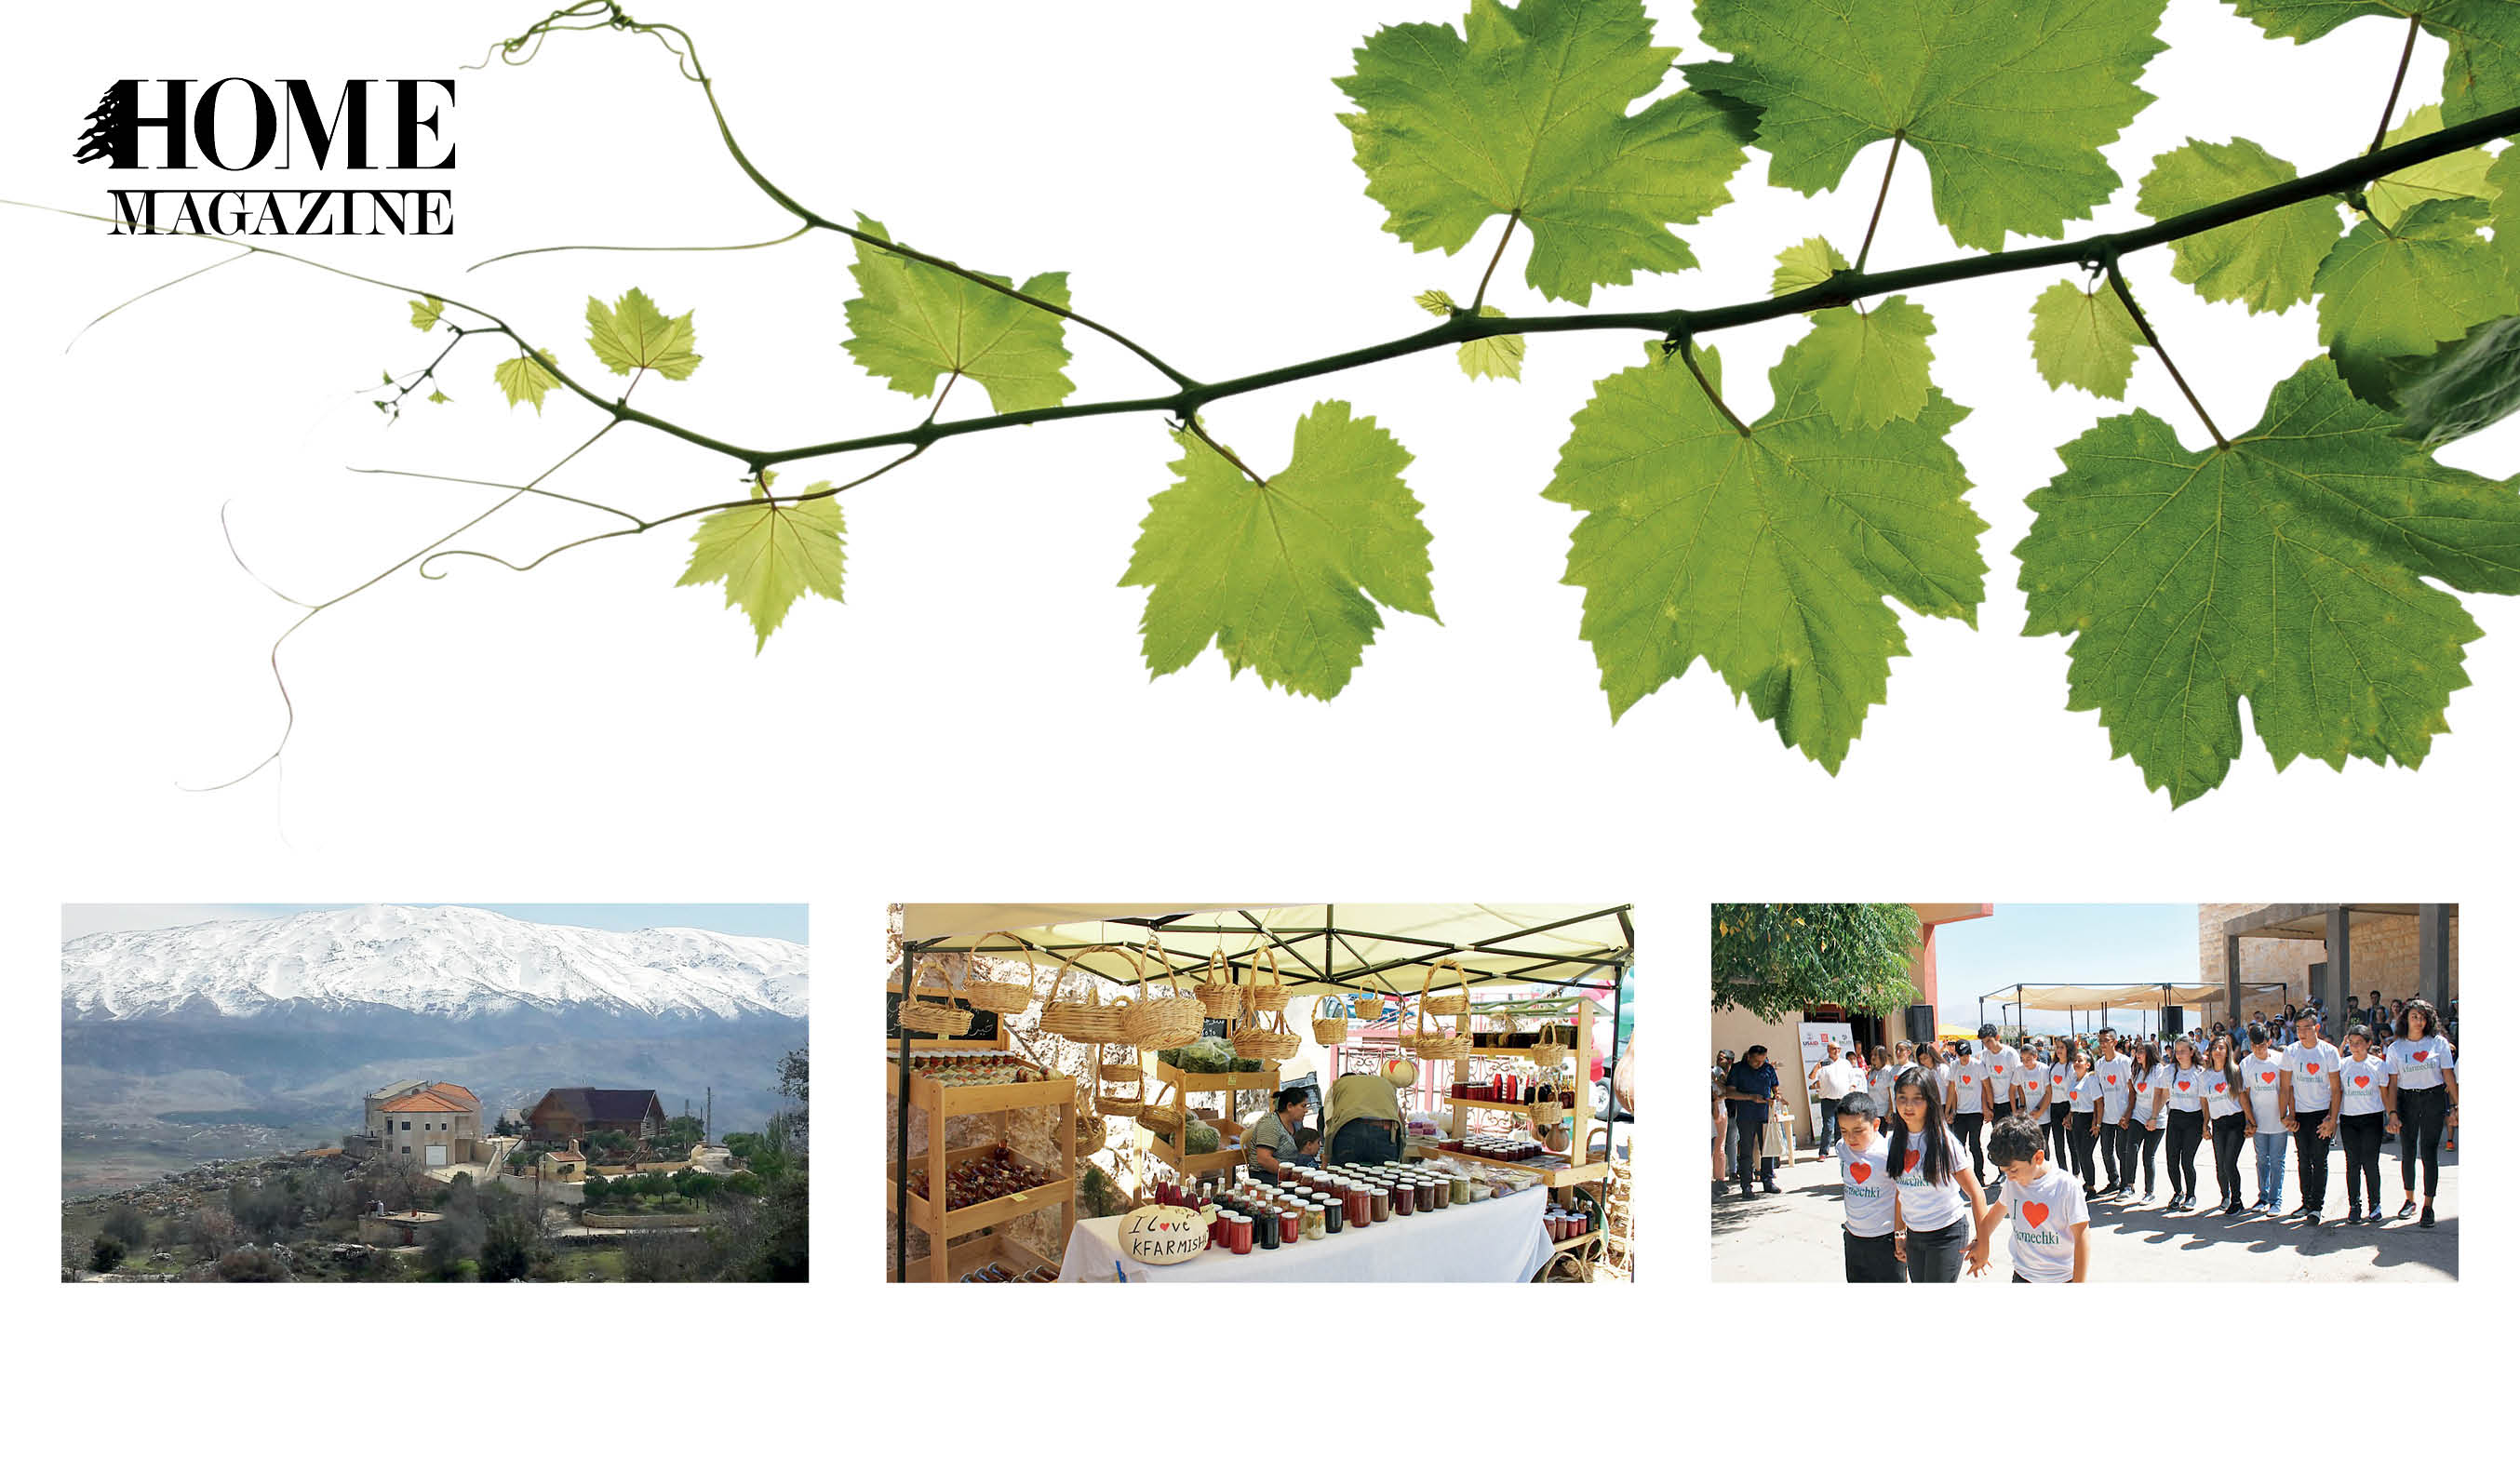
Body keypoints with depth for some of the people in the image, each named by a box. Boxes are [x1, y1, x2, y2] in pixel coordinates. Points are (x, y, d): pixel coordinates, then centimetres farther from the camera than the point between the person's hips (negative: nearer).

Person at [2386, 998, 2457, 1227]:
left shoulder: (2438, 1043, 0)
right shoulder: (2396, 1048, 4)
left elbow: (2449, 1076, 0)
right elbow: (2392, 1082, 2)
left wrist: (2456, 1106, -4)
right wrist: (2392, 1112, -5)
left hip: (2434, 1100, -2)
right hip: (2407, 1101, 2)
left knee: (2429, 1153, -5)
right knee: (2408, 1152, 7)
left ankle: (2428, 1207, 1)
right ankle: (2410, 1200, 23)